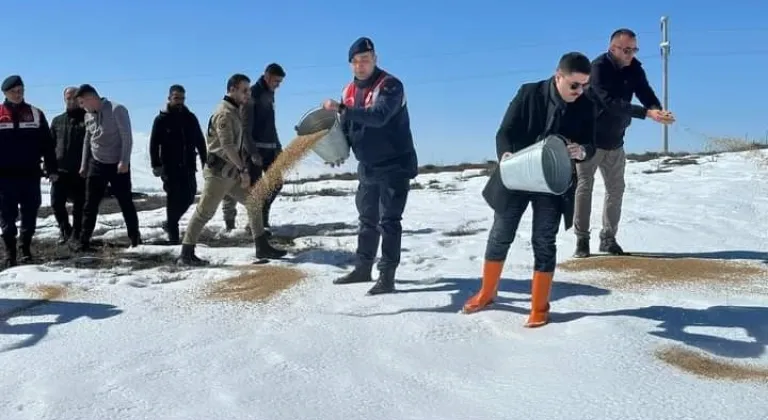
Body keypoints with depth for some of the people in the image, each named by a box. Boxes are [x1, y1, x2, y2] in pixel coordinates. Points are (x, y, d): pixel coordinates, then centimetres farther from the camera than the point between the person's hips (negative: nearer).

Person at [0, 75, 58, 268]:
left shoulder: (35, 114, 7)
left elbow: (47, 144, 7)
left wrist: (52, 169, 2)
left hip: (30, 174, 1)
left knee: (30, 214, 6)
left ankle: (26, 248, 17)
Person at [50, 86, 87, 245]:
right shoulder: (57, 121, 13)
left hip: (81, 172, -3)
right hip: (60, 170, 3)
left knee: (79, 206, 3)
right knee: (56, 203, 0)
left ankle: (76, 233, 17)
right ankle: (65, 229, 22)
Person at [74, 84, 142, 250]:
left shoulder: (117, 110, -14)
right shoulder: (88, 115, 6)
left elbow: (127, 137, -16)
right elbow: (87, 140, 16)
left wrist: (124, 161, -21)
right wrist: (84, 165, 15)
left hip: (118, 165, -5)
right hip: (96, 164, 5)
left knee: (126, 203, 3)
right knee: (90, 204, 2)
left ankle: (135, 237, 16)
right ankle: (84, 241, 8)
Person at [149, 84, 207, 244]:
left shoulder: (191, 118, 9)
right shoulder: (161, 119, -1)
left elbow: (200, 141, 13)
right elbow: (154, 144, -4)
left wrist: (204, 161, 6)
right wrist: (156, 165, -12)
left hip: (188, 165, 4)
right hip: (170, 167, -4)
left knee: (189, 196, 5)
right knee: (174, 197, -4)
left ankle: (170, 223, 27)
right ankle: (173, 232, 7)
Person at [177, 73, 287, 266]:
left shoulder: (236, 111, 16)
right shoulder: (225, 113, -14)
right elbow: (227, 145, -23)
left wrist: (242, 169, 13)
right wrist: (243, 169, -22)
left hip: (232, 172, 10)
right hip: (219, 172, -10)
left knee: (254, 203, 9)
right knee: (205, 212, -4)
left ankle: (262, 247, 13)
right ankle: (186, 254, 4)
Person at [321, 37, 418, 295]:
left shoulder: (390, 85, -16)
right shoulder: (349, 92, 7)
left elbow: (378, 116, -33)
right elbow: (346, 129, 11)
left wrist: (340, 108, -36)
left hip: (395, 166, -7)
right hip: (367, 168, 7)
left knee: (388, 221, -7)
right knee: (367, 220, 15)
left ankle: (387, 277, -5)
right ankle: (363, 269, 26)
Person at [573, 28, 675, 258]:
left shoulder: (634, 68, -1)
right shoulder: (598, 67, -22)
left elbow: (646, 93, -13)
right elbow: (612, 103, -33)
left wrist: (658, 109, -36)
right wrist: (647, 113, -42)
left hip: (615, 141, 7)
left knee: (616, 189, 9)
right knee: (584, 187, -1)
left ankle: (608, 238, 19)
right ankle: (582, 239, 6)